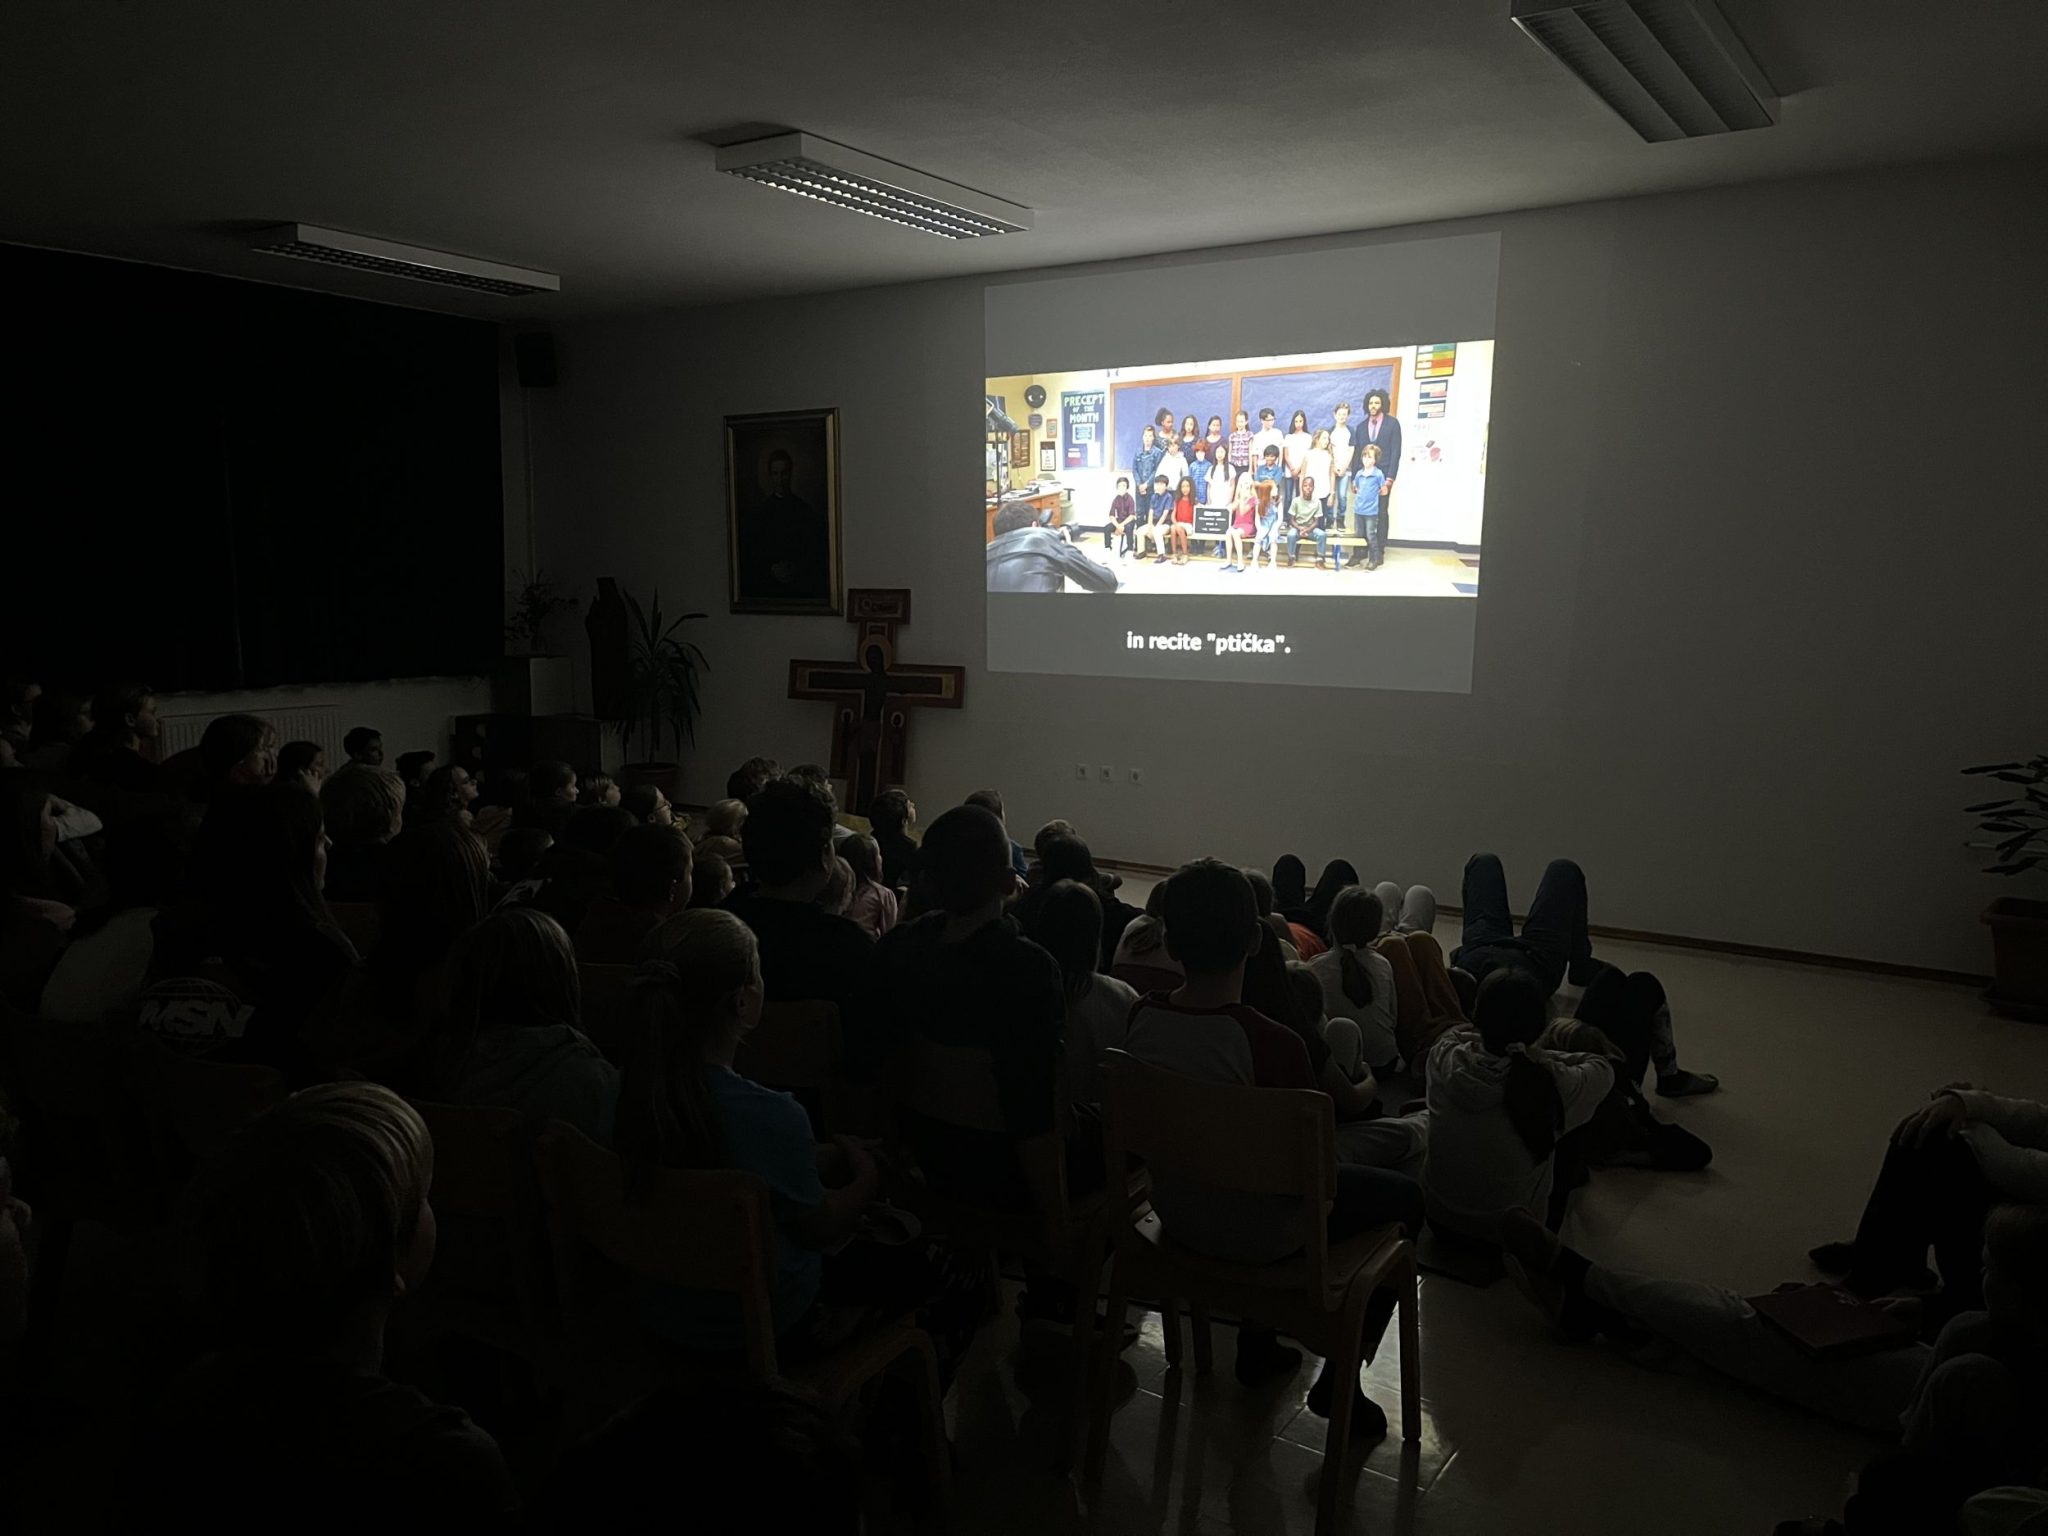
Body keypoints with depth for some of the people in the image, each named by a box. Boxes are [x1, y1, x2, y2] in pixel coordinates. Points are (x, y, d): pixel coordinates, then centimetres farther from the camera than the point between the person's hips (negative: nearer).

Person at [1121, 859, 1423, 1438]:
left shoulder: (1141, 1019, -15)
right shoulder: (1272, 1044, -32)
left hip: (1174, 1211, 6)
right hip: (1259, 1235, -6)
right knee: (1404, 1199, 17)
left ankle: (1256, 1344, 40)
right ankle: (1340, 1377, 20)